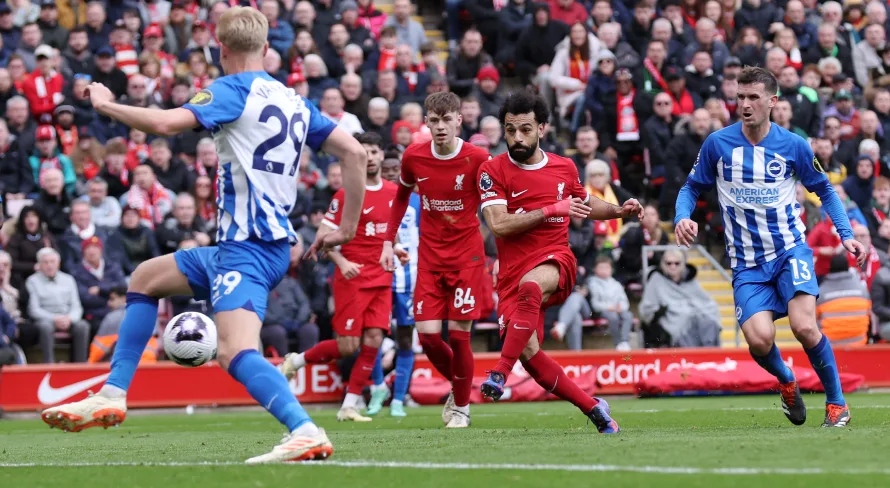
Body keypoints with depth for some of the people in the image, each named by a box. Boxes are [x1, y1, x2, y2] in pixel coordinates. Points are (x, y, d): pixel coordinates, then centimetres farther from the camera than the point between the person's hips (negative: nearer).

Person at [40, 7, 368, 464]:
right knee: (146, 277, 24)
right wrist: (346, 229, 13)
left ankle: (306, 434, -41)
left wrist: (104, 103, -5)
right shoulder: (293, 101, 15)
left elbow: (165, 122, -21)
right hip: (271, 243, 9)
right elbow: (354, 153, 9)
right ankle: (112, 396, 24)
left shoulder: (233, 90, -8)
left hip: (249, 249, -9)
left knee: (235, 352, -26)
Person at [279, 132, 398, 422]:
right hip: (352, 278, -5)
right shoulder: (346, 194, -7)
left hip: (381, 279, 5)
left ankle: (349, 406, 1)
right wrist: (342, 262, -22)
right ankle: (294, 362, 16)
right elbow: (323, 236, -8)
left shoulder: (393, 192, 10)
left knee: (373, 340, -5)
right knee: (348, 346, -8)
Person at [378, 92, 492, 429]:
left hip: (467, 255, -3)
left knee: (458, 334, -8)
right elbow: (402, 197, 15)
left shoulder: (477, 159, -12)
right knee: (428, 334, -6)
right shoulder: (413, 157, -2)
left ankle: (462, 406, 12)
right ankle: (456, 385, 23)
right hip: (429, 256, 3)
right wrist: (389, 241, 10)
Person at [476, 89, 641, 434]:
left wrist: (620, 211, 12)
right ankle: (592, 407, 4)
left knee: (530, 286, -38)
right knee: (529, 353, -14)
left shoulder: (565, 168, 10)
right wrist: (551, 210, -14)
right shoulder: (493, 170, -1)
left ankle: (500, 373, -40)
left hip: (555, 261, 0)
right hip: (513, 271, 0)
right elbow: (498, 224, -13)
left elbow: (586, 204, 31)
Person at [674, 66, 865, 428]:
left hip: (791, 250, -1)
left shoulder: (793, 145, -2)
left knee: (804, 327, -22)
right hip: (747, 262, 1)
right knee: (759, 339, -20)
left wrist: (846, 235, 0)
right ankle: (787, 382, 16)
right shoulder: (717, 144, -2)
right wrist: (683, 217, -12)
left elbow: (824, 190, 12)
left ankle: (836, 402, 1)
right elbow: (692, 187, 10)